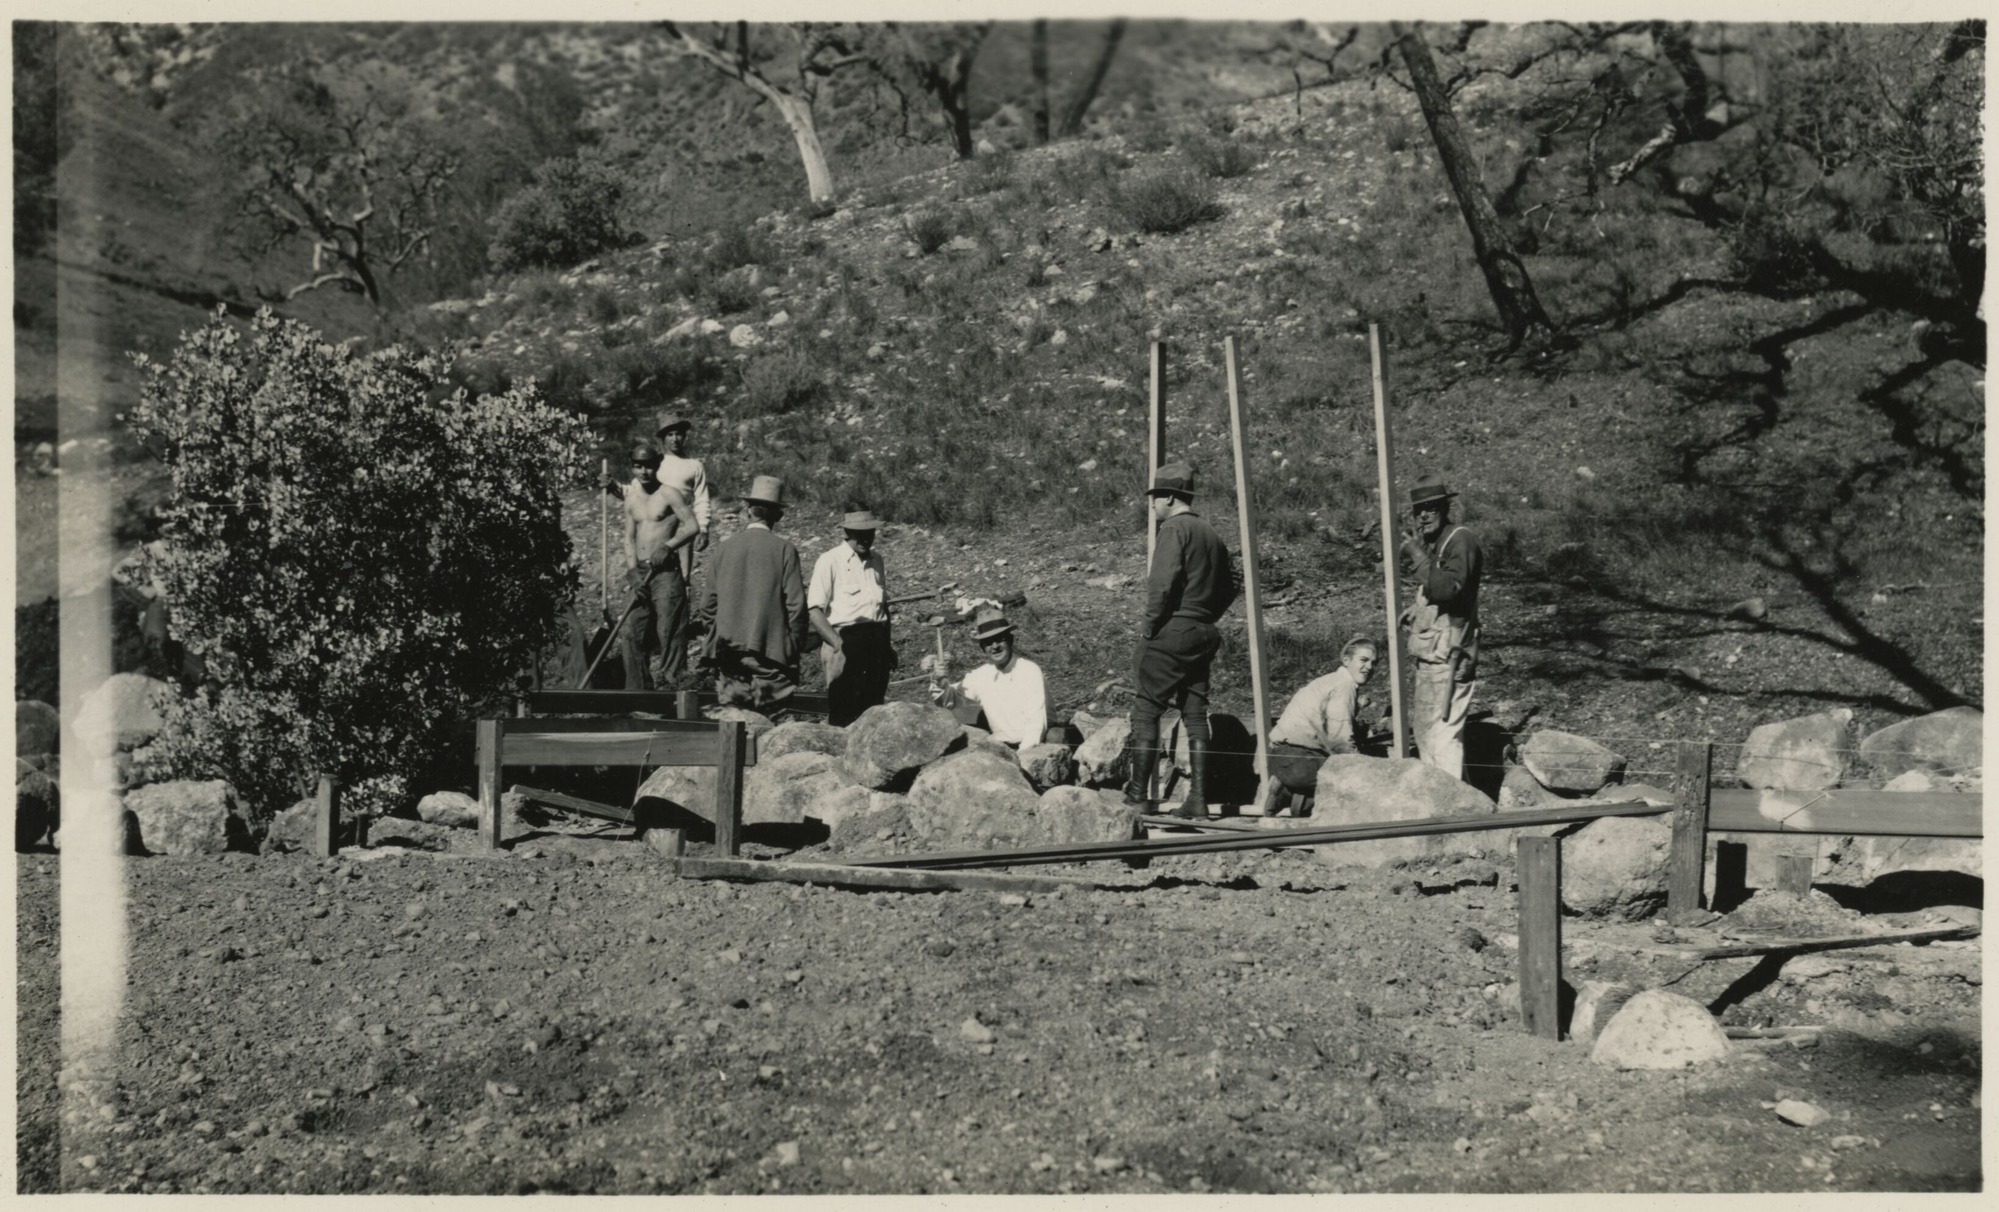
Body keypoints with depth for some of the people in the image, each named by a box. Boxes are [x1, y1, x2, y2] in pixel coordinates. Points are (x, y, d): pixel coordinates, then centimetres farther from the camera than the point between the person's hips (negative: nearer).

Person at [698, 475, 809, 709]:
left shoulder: (724, 549, 3)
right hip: (771, 650, -3)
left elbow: (707, 604, 6)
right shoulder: (785, 550, -5)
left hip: (729, 651, 3)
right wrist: (796, 646, 5)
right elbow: (796, 604, -6)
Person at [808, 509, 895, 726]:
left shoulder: (876, 559, 14)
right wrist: (839, 645, -18)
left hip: (878, 644, 6)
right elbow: (815, 611, -10)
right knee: (844, 715, -7)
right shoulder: (830, 561, -5)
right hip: (846, 641, -6)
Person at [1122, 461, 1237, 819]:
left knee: (1146, 710, -3)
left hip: (1172, 632, -8)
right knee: (1195, 714, 7)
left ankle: (1138, 793, -5)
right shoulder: (1210, 533, 17)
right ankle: (1198, 799, 5)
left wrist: (1150, 626, -11)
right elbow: (1228, 587, 20)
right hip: (1203, 635, 8)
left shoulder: (1174, 529, -9)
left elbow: (1163, 582, -19)